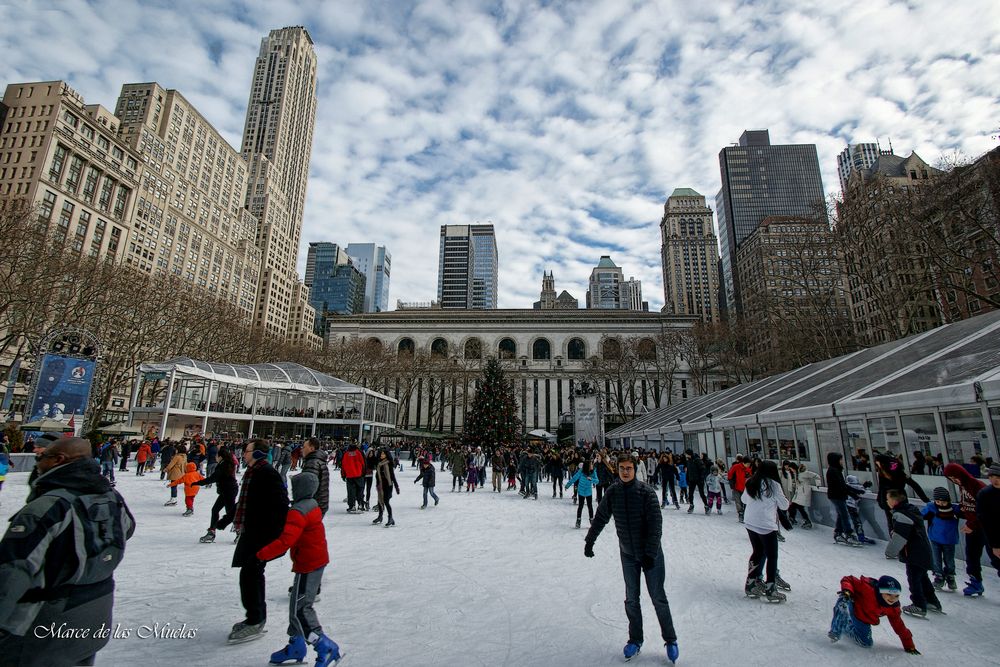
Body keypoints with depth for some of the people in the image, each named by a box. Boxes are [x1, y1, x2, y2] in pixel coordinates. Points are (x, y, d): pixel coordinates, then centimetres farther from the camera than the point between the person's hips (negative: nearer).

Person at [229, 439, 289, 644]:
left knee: (250, 575, -5)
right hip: (251, 532, 10)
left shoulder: (269, 474, -20)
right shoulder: (251, 472, 12)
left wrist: (275, 535, -25)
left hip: (262, 535, -10)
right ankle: (256, 617, 31)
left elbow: (281, 506, -25)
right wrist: (230, 519, 30)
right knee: (252, 574, 18)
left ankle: (255, 622, 8)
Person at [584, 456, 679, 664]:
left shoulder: (646, 492, -17)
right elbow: (600, 518, 5)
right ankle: (635, 639, 30)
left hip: (651, 553, -3)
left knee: (658, 597, 7)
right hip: (627, 554, 3)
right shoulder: (612, 492, -7)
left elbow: (656, 524, -18)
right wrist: (589, 541, 9)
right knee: (631, 599, 12)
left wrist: (650, 553, -22)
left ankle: (671, 640, 26)